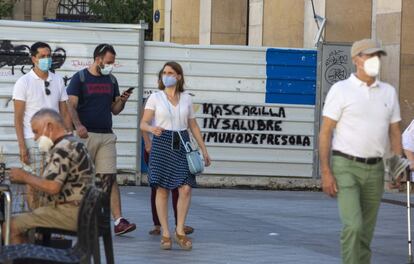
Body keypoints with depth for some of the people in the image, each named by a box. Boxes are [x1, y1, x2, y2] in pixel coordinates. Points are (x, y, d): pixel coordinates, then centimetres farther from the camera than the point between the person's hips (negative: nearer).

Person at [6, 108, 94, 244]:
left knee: (12, 226, -13)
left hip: (69, 212, -11)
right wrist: (27, 178, 14)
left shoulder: (63, 148, -15)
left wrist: (25, 177, -9)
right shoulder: (74, 144, 20)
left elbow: (52, 187, -23)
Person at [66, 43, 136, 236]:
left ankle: (118, 222, -11)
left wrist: (122, 101, -4)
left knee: (109, 178, -4)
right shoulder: (80, 78, -1)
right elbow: (71, 106, -8)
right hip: (86, 134, -4)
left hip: (107, 136, 4)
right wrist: (78, 125, -24)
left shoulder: (111, 80, 15)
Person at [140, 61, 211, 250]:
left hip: (182, 143, 2)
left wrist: (204, 149, 15)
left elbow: (193, 126, 17)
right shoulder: (155, 97, 3)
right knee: (162, 190, -2)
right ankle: (165, 233, 5)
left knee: (185, 188, -9)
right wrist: (152, 128, -26)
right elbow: (143, 123, -3)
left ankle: (180, 231, 4)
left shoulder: (186, 98, 11)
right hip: (162, 143, -2)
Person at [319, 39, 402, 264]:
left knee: (366, 232, 8)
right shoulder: (341, 90, -2)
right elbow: (325, 132, -5)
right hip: (346, 167, -5)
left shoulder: (388, 92, 12)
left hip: (375, 169, 5)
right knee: (353, 226, -17)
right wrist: (325, 172, -12)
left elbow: (395, 132, 15)